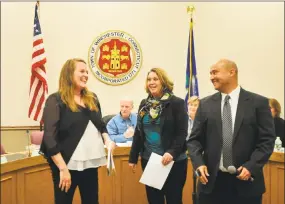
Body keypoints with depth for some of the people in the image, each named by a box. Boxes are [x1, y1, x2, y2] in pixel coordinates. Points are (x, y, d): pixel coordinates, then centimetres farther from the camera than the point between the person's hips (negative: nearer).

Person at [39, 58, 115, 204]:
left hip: (90, 163, 6)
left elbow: (100, 124, 22)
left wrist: (107, 139, 1)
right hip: (67, 165, -5)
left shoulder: (92, 98, 11)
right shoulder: (56, 100, -7)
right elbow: (50, 137, -13)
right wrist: (63, 168, -18)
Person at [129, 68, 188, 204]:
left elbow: (182, 133, -11)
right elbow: (138, 132, 12)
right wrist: (133, 157, 10)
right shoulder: (144, 104, 9)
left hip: (173, 161, -5)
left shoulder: (177, 103, -7)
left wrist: (172, 152, -25)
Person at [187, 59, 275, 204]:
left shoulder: (258, 102, -1)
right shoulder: (205, 104, 6)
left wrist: (251, 166, -14)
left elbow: (267, 140, -3)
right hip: (212, 181, 2)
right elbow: (194, 139, 6)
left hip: (245, 182, -1)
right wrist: (199, 164, -10)